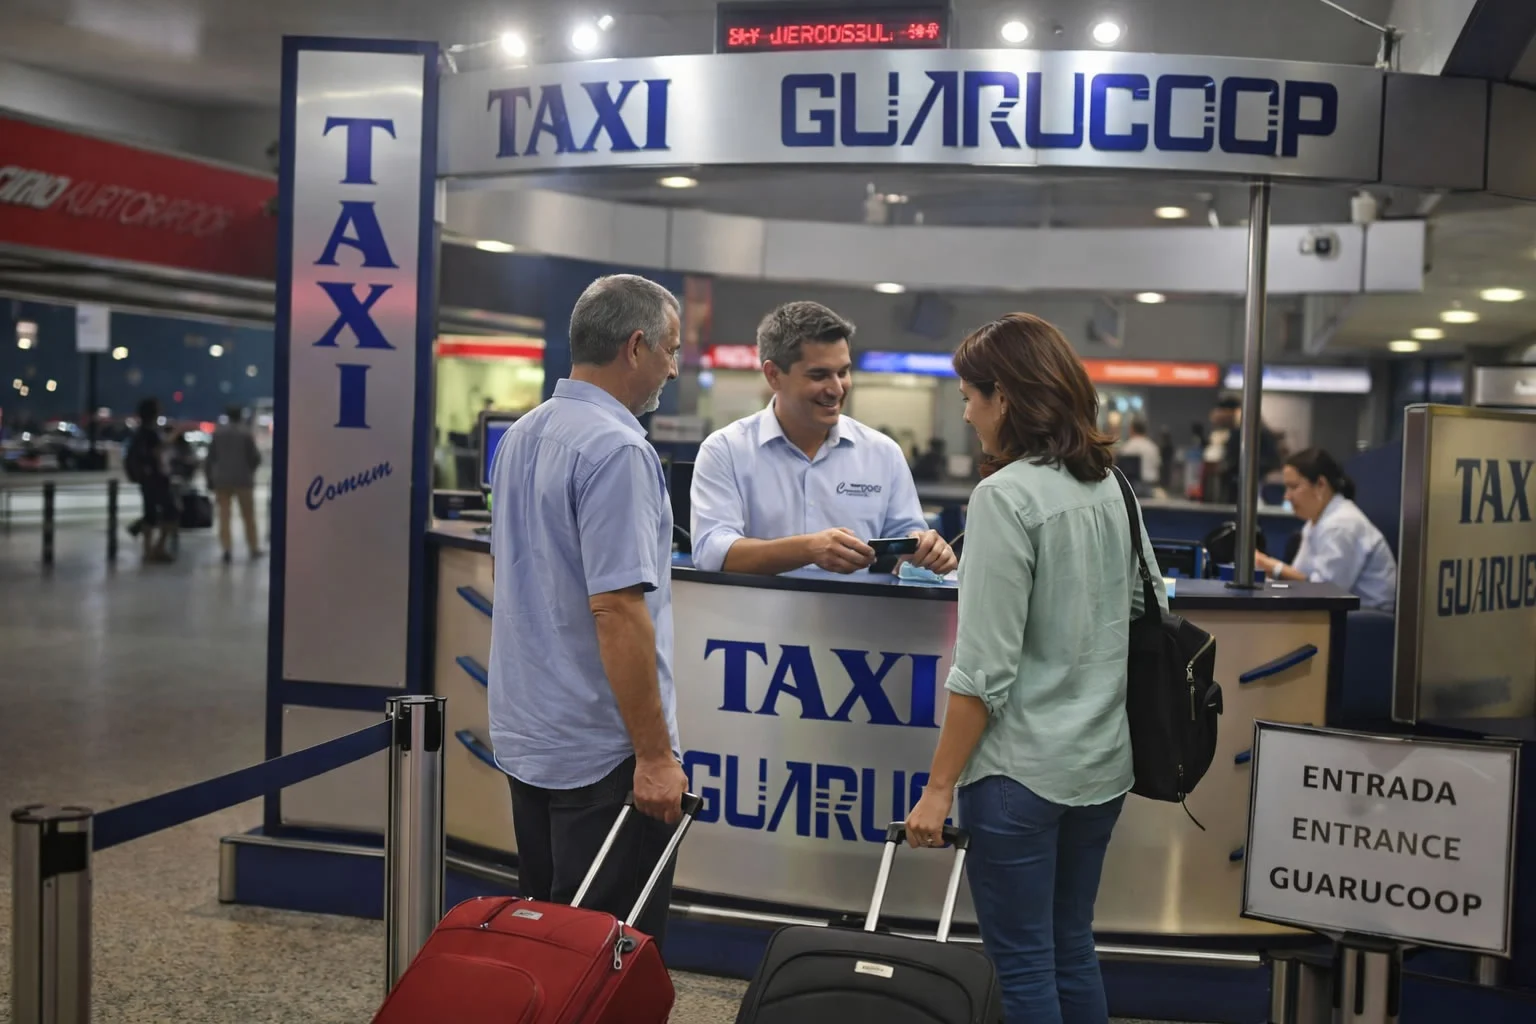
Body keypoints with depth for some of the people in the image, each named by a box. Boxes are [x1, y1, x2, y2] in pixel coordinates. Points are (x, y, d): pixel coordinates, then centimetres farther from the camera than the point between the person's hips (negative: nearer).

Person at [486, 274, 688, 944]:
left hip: (526, 734, 9)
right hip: (602, 750, -9)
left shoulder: (520, 437, 9)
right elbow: (617, 609, -26)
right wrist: (655, 755, -22)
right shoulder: (617, 450, -20)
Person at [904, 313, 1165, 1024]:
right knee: (1073, 951, 19)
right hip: (1103, 763, 8)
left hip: (1021, 770, -8)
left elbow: (985, 669, -18)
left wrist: (939, 786, -13)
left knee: (1022, 966, 4)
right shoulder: (1111, 488, 7)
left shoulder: (1005, 496, -16)